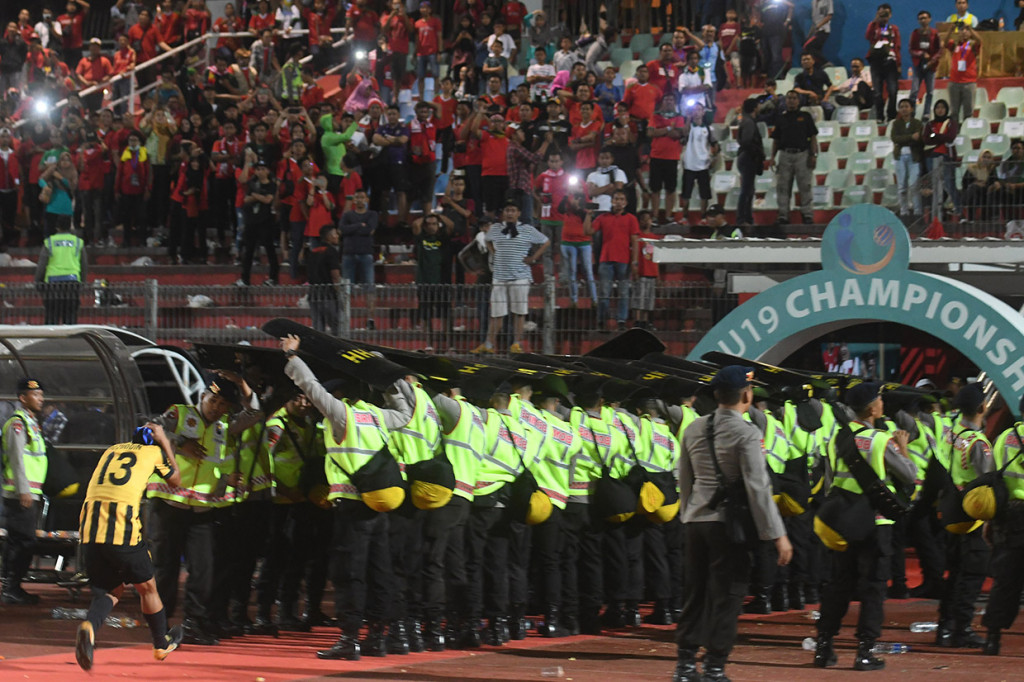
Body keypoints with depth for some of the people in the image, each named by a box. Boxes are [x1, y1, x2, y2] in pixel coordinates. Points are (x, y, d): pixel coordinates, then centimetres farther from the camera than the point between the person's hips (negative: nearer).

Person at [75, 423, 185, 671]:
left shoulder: (111, 450, 25)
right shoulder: (154, 452, 14)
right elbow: (175, 480, 32)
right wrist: (165, 443, 38)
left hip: (89, 529, 4)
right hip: (124, 530, -4)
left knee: (111, 590, 15)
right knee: (146, 587, 18)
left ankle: (89, 626, -16)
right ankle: (162, 644, 35)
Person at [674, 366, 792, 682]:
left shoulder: (694, 429, 6)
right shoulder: (747, 433, -14)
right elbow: (758, 487, -17)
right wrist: (777, 534, -14)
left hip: (696, 522, 6)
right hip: (729, 525, -6)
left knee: (694, 594, 13)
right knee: (726, 597, 1)